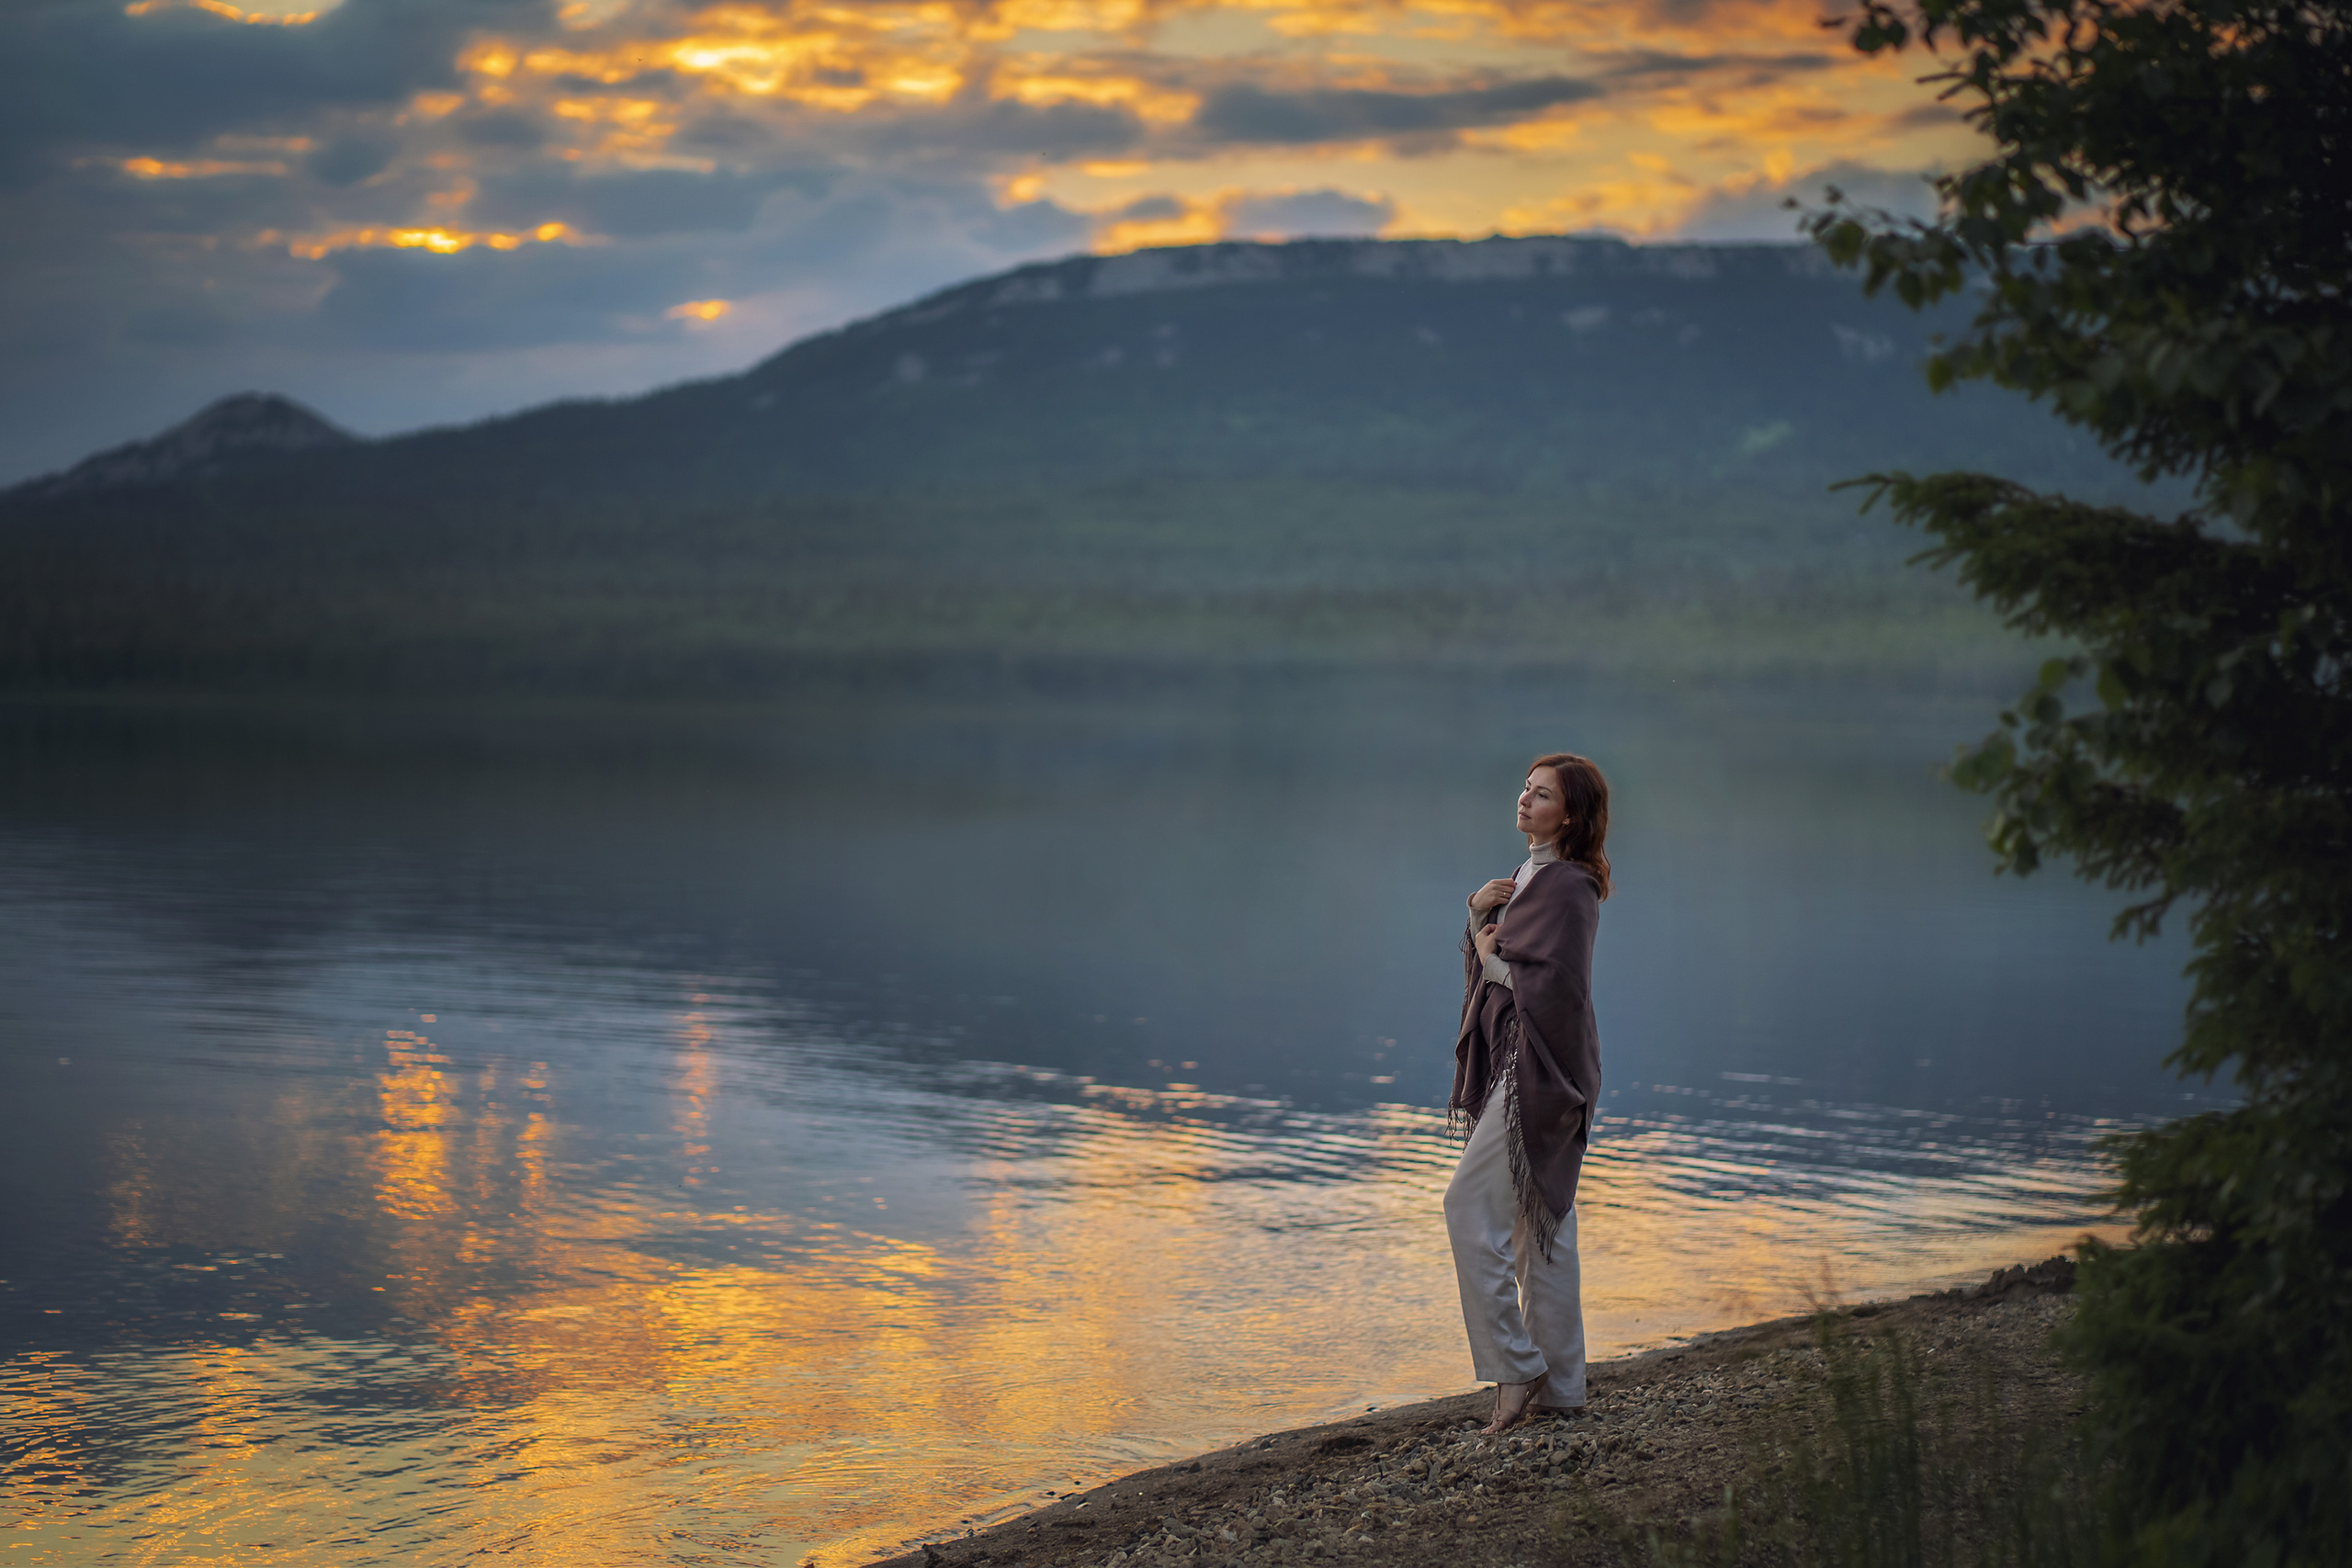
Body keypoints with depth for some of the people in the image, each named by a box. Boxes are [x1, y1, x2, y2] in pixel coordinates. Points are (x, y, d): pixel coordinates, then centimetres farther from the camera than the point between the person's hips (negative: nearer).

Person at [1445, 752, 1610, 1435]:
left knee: (1471, 1203, -13)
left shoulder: (1568, 887, -15)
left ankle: (1516, 1365, -8)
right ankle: (1559, 1385, 14)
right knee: (1540, 1222, 10)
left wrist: (1495, 963, -10)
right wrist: (1479, 910, 0)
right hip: (1518, 1064, 10)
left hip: (1541, 1069, -10)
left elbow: (1556, 984, -23)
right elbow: (1487, 957, 18)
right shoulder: (1535, 876, 15)